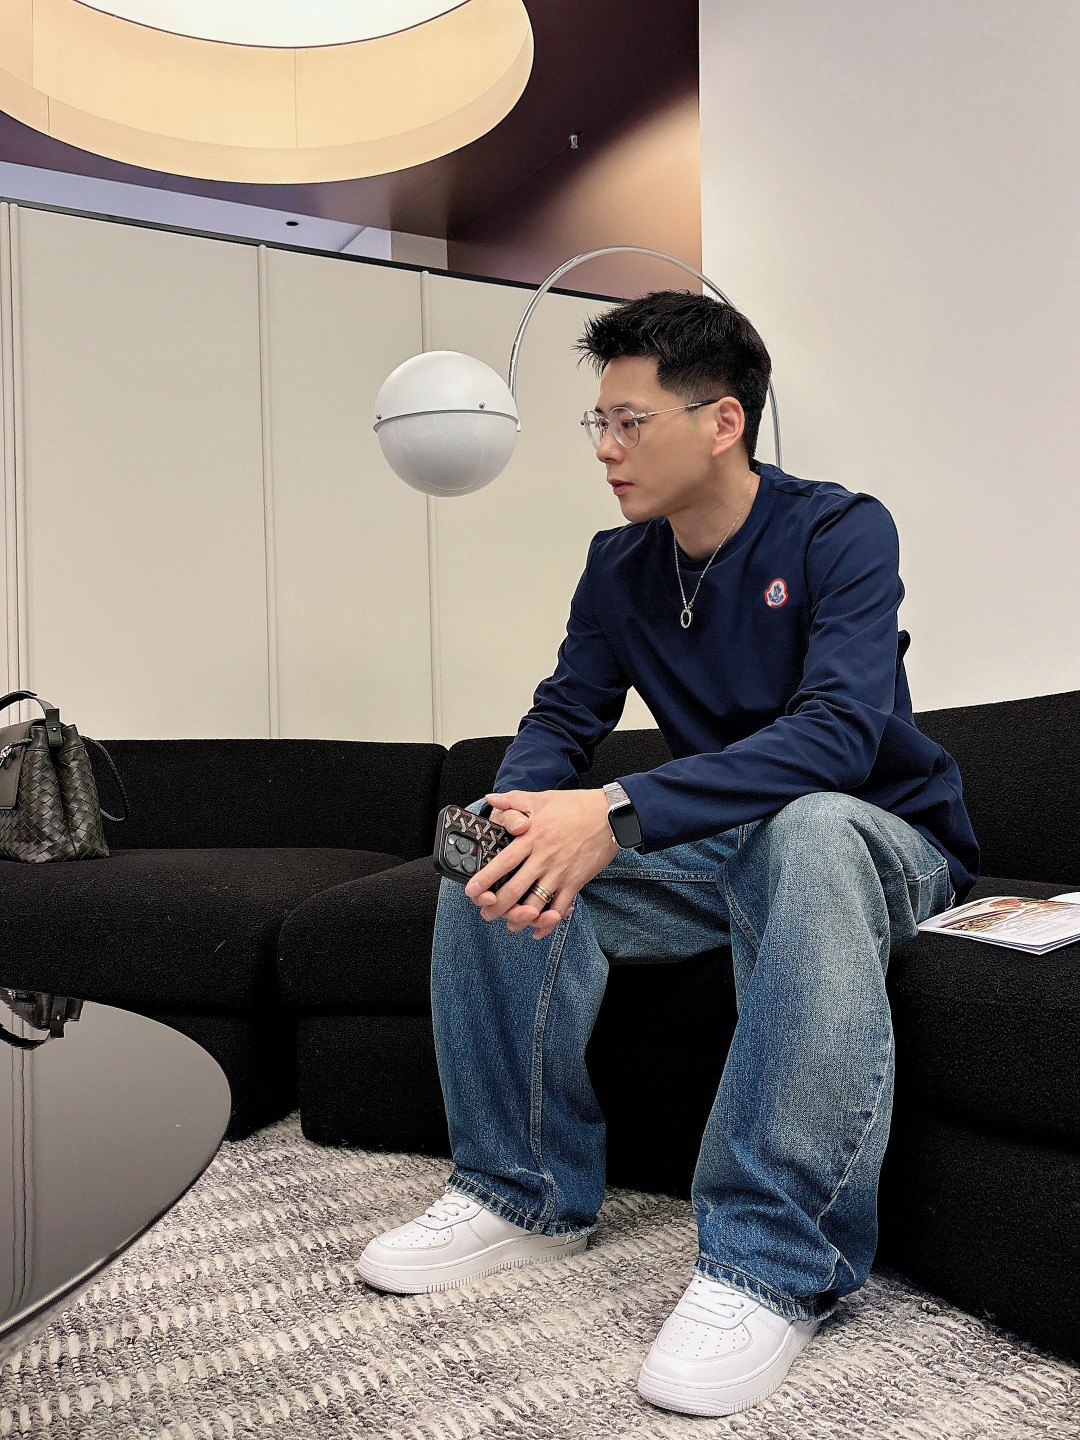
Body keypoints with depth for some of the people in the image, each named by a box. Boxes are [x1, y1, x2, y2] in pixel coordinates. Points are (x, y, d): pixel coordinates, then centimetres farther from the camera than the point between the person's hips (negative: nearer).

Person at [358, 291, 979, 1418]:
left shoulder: (839, 532, -15)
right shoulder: (619, 566, 4)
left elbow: (838, 732, -30)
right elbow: (562, 718, 1)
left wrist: (618, 814, -42)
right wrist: (514, 808, -25)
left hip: (883, 842, -5)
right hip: (715, 854, 5)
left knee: (809, 832, -40)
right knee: (495, 859, -14)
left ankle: (775, 1263, -34)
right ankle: (527, 1196, -4)